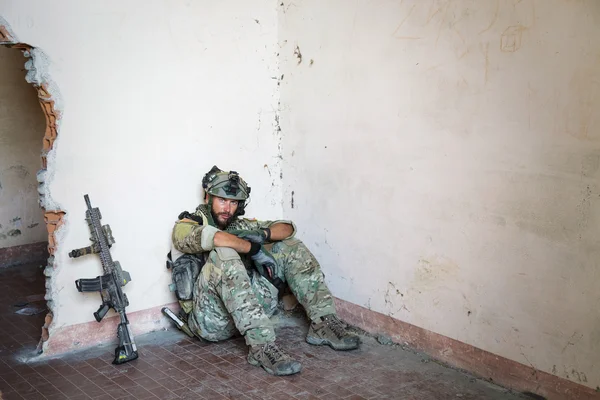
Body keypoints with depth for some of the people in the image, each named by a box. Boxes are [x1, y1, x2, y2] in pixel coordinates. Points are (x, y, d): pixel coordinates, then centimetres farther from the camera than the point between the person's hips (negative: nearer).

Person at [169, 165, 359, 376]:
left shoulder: (239, 226, 19)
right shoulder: (185, 226, 1)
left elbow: (287, 227, 12)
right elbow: (211, 237, -24)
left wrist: (262, 235, -7)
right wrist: (253, 248, -17)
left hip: (248, 310, 6)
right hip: (211, 319, -6)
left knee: (289, 247, 2)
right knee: (224, 254, -33)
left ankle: (323, 323, -6)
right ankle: (262, 345, -39)